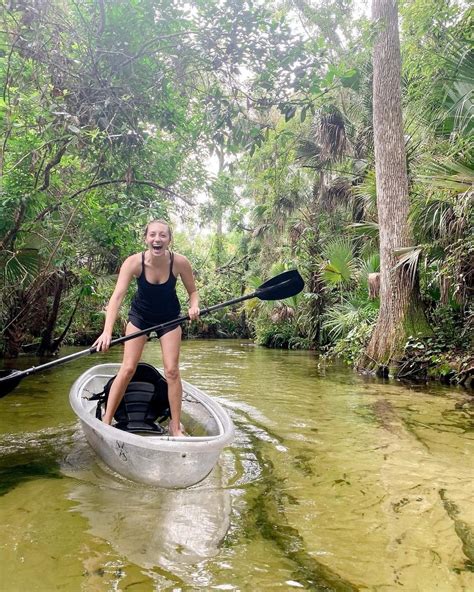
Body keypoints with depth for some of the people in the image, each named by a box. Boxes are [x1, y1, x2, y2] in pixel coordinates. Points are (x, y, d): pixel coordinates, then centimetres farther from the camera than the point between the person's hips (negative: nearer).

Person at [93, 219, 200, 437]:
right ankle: (106, 422, 9)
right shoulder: (134, 262, -27)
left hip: (169, 317, 1)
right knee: (127, 368, -5)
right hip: (140, 315, 0)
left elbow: (192, 291, -9)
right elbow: (117, 296, -36)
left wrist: (194, 305, -32)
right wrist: (107, 331, -47)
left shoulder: (180, 262, -24)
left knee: (172, 371, -4)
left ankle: (175, 426, 11)